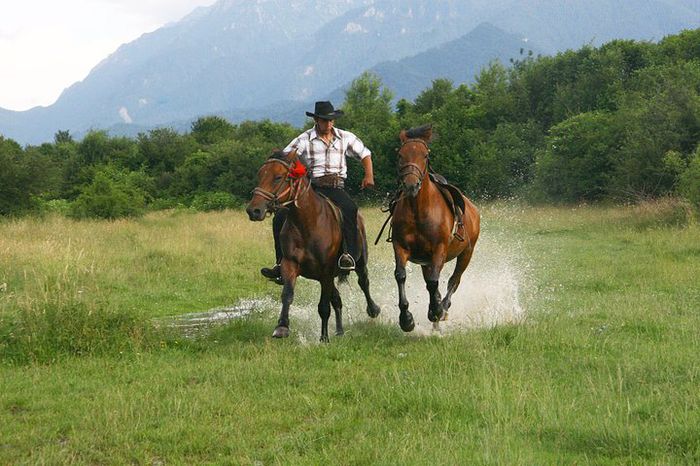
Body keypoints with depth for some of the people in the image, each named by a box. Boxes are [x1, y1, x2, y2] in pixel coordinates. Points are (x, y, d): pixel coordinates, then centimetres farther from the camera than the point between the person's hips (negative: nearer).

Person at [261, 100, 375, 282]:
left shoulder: (345, 137, 10)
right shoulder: (305, 139, 3)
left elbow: (364, 154, 21)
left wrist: (368, 175, 6)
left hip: (336, 188, -1)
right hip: (311, 188, 1)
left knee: (349, 209, -36)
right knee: (281, 217, -15)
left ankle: (349, 255, -38)